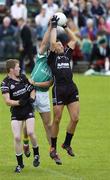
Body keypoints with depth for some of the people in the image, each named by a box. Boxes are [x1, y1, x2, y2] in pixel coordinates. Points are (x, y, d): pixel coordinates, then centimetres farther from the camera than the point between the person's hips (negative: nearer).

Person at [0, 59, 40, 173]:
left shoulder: (23, 77, 4)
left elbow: (32, 89, 15)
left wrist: (32, 98, -5)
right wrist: (18, 102, -31)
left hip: (28, 110, 2)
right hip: (16, 113, -2)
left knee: (30, 132, -18)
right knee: (17, 137, -10)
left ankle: (36, 154, 8)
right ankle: (20, 164, 6)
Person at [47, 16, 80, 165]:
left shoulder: (66, 55, 18)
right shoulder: (52, 58, 3)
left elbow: (73, 40, 25)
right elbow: (52, 42, -11)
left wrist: (65, 26, 22)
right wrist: (54, 26, -2)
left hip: (71, 89, 5)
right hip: (59, 90, -5)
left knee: (75, 118, 0)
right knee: (57, 120, 0)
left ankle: (67, 144, 20)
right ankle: (53, 149, 9)